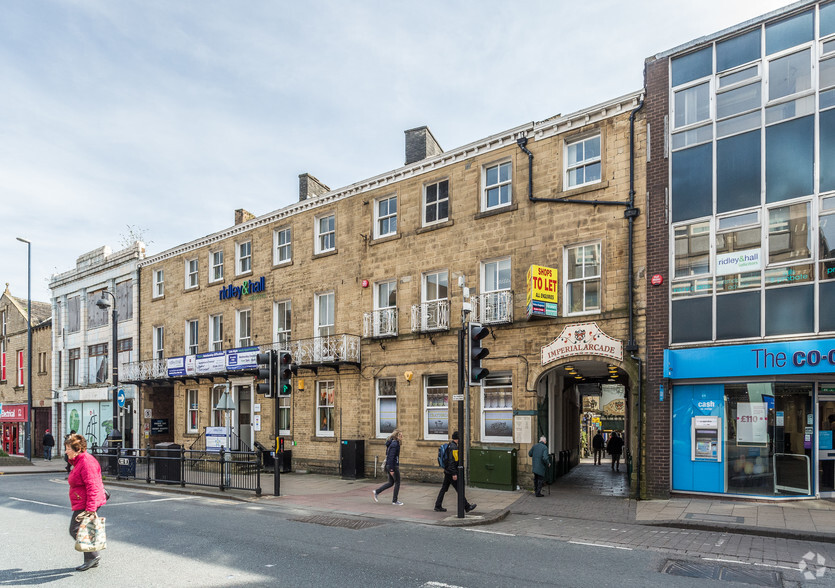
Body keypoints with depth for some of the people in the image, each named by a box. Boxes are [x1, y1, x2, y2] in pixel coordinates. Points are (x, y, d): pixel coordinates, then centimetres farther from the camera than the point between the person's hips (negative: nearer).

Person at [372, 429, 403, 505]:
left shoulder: (392, 443, 12)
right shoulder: (395, 444, -18)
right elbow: (391, 457, -22)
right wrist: (391, 469, -22)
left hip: (389, 465, 9)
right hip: (393, 466, -9)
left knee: (391, 483, 16)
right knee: (397, 483, 3)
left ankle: (377, 492, 14)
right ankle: (394, 501, 11)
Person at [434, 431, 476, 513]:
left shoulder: (449, 445, 13)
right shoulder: (453, 447, -18)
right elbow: (451, 461, -24)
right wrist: (454, 474, -24)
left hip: (447, 472, 10)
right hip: (452, 472, -10)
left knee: (444, 489, 12)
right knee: (460, 490, -1)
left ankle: (438, 506, 14)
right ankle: (467, 507, 7)